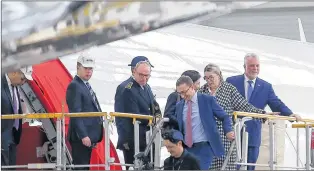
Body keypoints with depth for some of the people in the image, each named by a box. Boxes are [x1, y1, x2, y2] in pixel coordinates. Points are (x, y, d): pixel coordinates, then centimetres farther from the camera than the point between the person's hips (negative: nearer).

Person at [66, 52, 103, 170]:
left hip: (88, 136, 10)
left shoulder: (86, 86, 18)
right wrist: (83, 136, -23)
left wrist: (93, 138, 18)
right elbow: (75, 114, -19)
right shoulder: (74, 86, -12)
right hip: (81, 138, -10)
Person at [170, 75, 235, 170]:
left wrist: (228, 131, -14)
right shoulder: (179, 105, 12)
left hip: (204, 148, -5)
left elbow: (224, 117, 2)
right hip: (187, 148, 5)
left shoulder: (207, 100, -2)